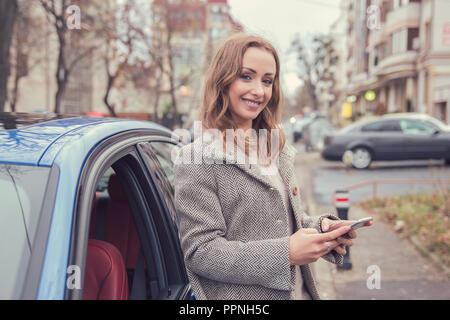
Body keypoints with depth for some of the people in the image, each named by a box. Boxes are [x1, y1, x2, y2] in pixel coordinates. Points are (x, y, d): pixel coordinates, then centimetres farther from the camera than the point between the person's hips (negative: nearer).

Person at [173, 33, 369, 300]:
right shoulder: (198, 158, -14)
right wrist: (285, 254, -24)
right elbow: (199, 252, -19)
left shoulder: (281, 151, 7)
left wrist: (322, 227, -5)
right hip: (238, 296, -6)